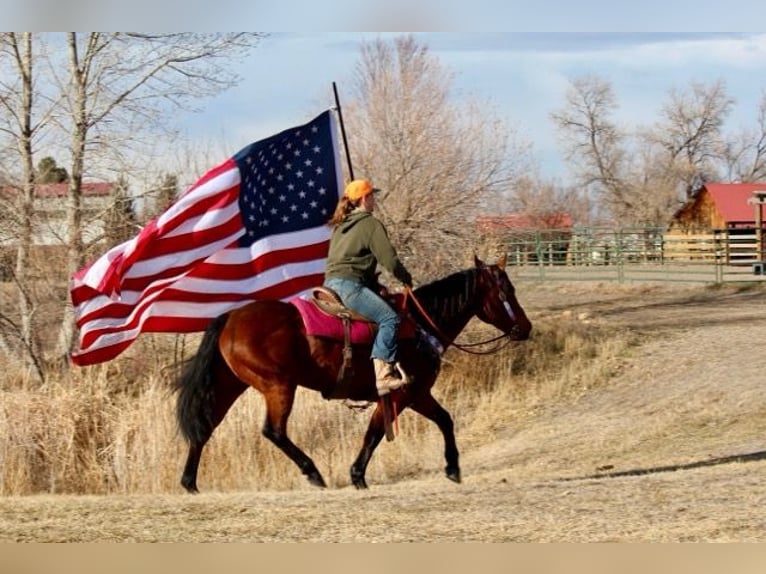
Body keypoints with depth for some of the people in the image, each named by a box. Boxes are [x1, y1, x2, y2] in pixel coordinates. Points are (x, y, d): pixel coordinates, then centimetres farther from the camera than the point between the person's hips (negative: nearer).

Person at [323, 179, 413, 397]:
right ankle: (383, 374, -32)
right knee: (390, 319, -18)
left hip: (331, 282, 10)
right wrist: (406, 278, 9)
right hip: (350, 284, -9)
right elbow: (389, 260, -9)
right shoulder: (371, 224, -3)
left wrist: (374, 283, 29)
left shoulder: (340, 226, 24)